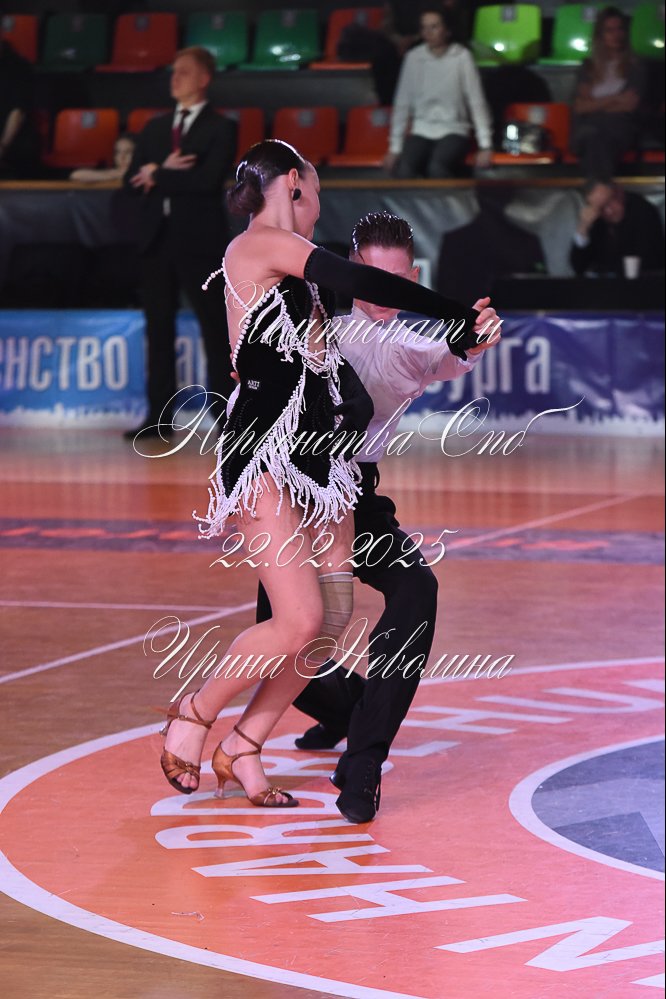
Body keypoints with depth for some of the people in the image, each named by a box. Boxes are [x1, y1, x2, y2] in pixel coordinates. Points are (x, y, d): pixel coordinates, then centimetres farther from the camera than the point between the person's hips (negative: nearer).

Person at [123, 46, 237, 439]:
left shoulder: (221, 128, -1)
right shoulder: (156, 128, 16)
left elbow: (210, 179, -16)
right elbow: (133, 180, 9)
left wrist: (158, 177, -9)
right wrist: (166, 171, -11)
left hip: (199, 239, -6)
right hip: (158, 237, 6)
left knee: (215, 327, -3)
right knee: (159, 328, 6)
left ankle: (226, 414, 0)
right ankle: (160, 416, 9)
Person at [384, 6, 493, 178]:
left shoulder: (462, 57, -5)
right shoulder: (413, 58, 2)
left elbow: (476, 102, -4)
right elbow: (402, 104, 7)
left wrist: (485, 146, -9)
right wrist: (394, 148, 4)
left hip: (453, 132, -2)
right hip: (421, 132, 2)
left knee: (437, 168, -34)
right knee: (404, 170, -29)